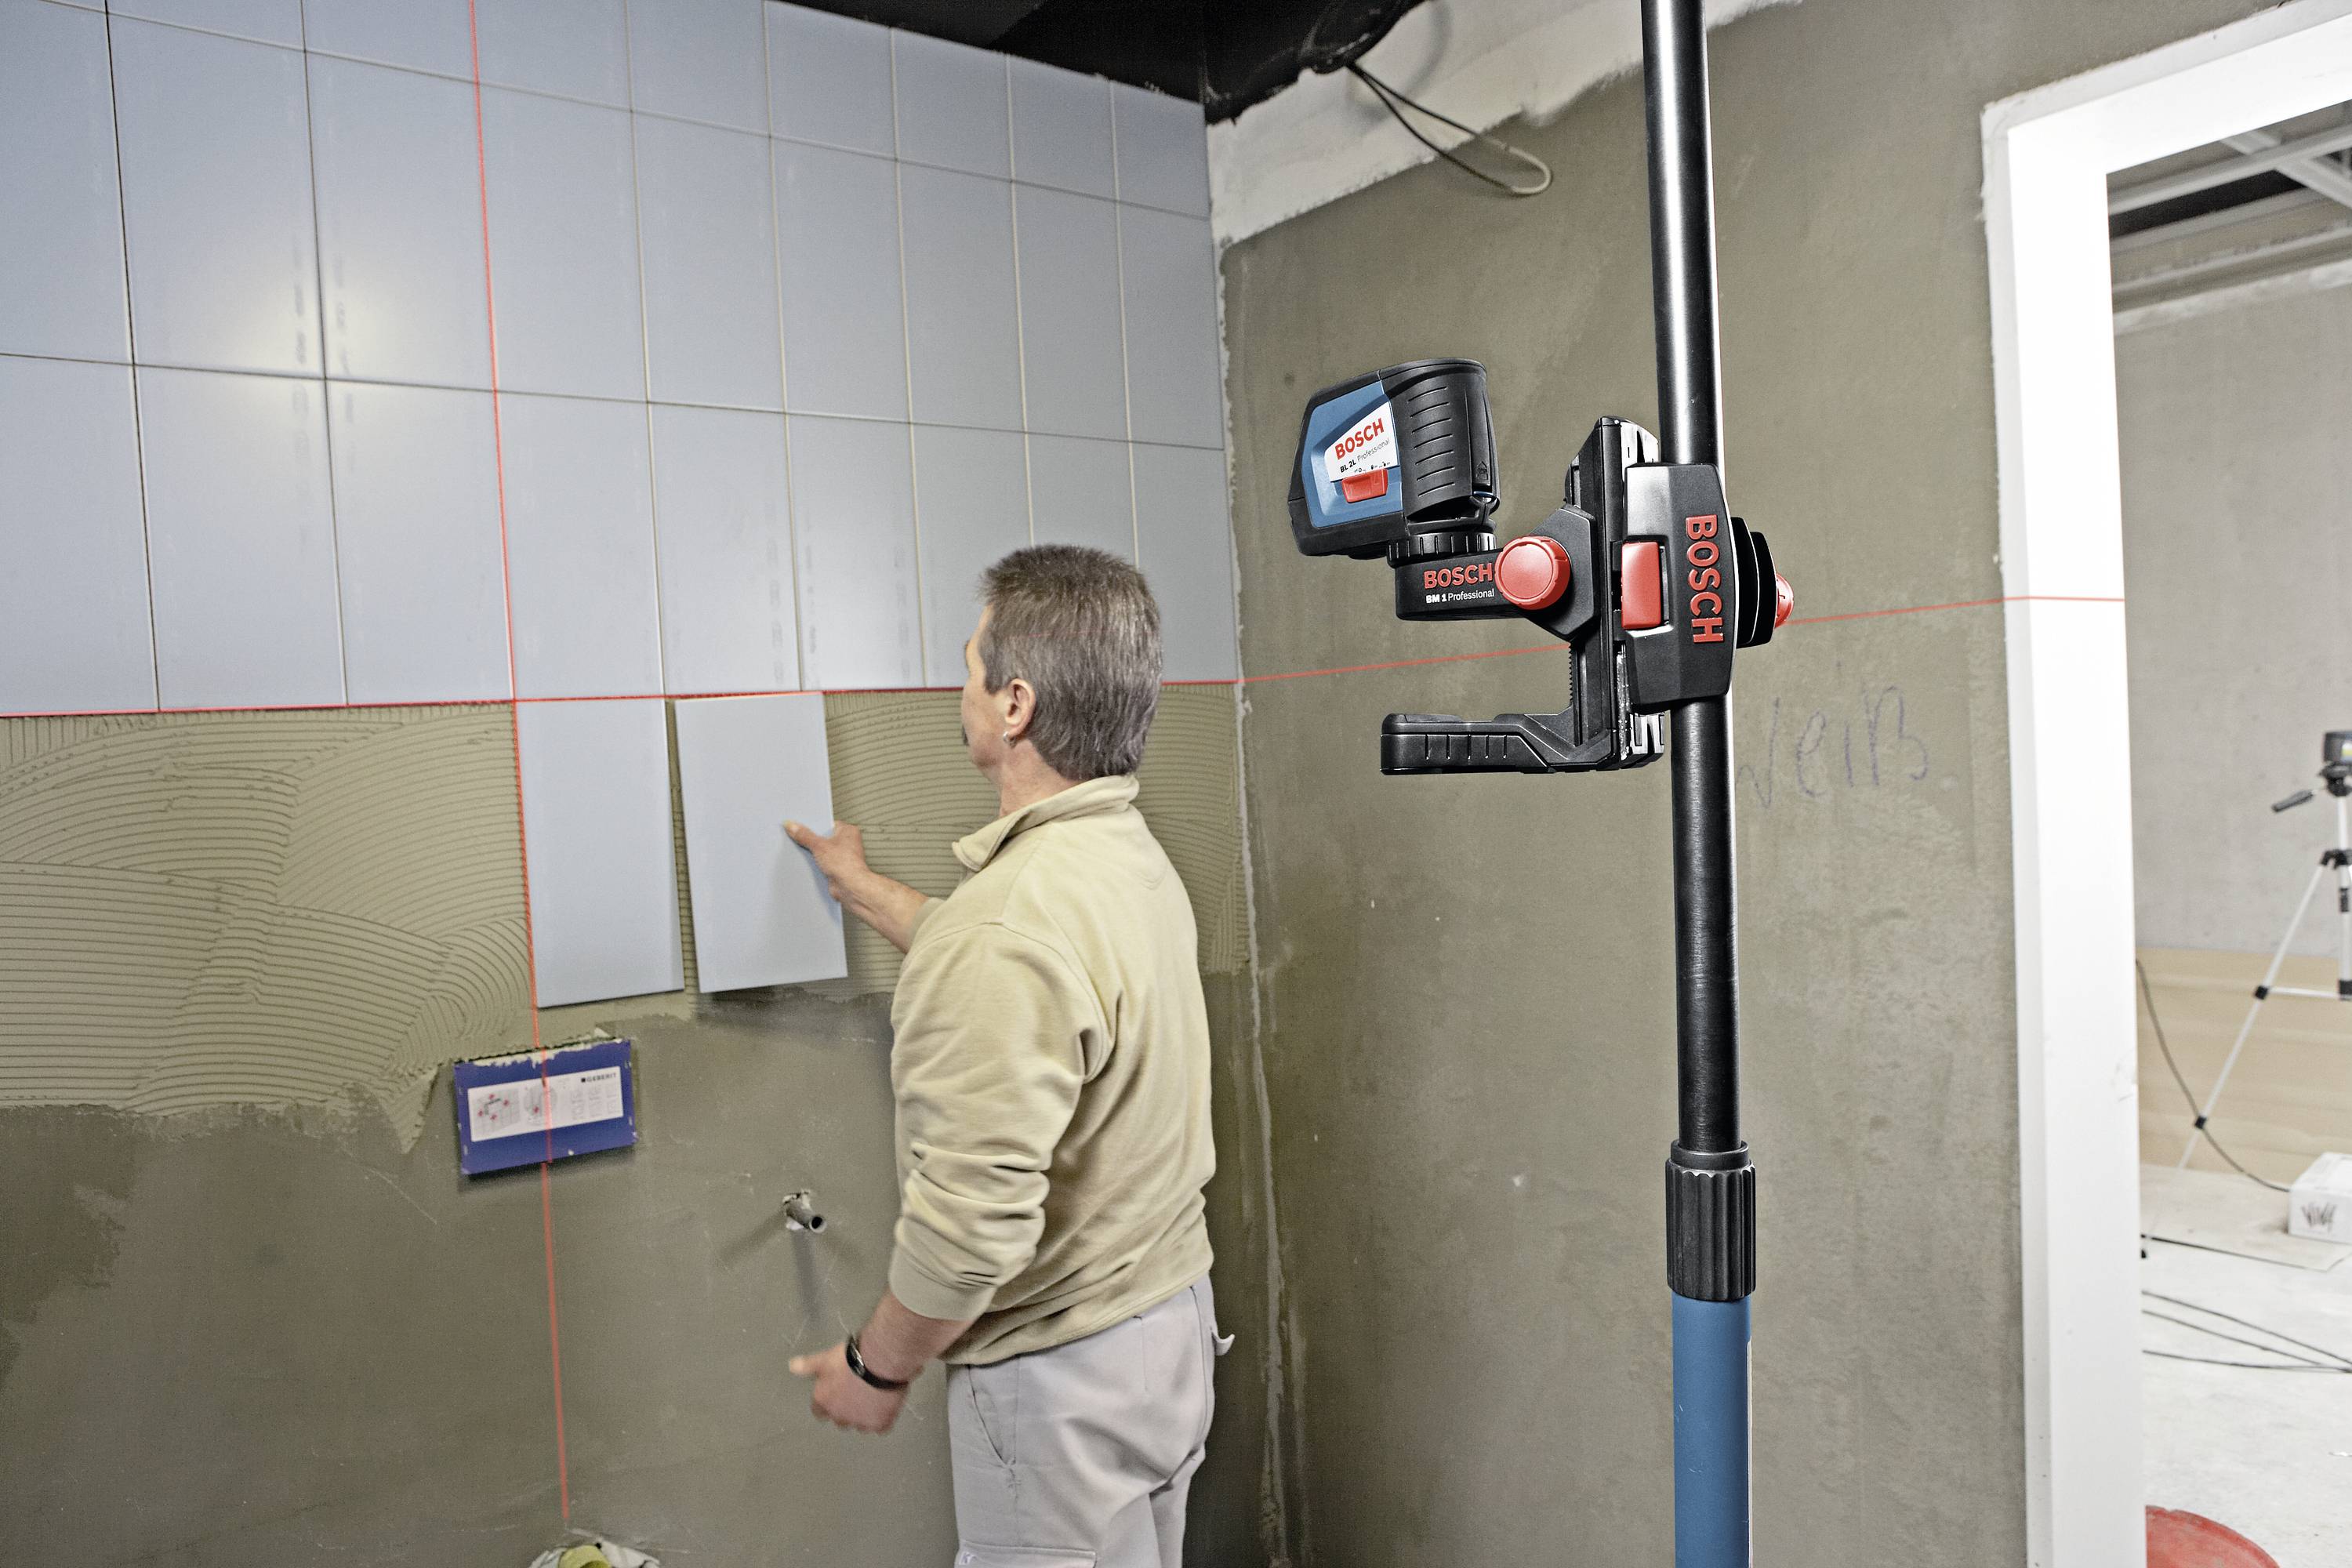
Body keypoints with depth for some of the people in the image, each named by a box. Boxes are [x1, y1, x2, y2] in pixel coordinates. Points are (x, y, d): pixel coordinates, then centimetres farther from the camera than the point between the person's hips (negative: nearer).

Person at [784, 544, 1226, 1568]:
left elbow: (971, 1220, -30)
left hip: (1062, 1373, -9)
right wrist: (862, 890, 32)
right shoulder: (1134, 857, 1)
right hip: (1172, 1318, 9)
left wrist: (875, 1367, -11)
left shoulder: (1010, 924, -30)